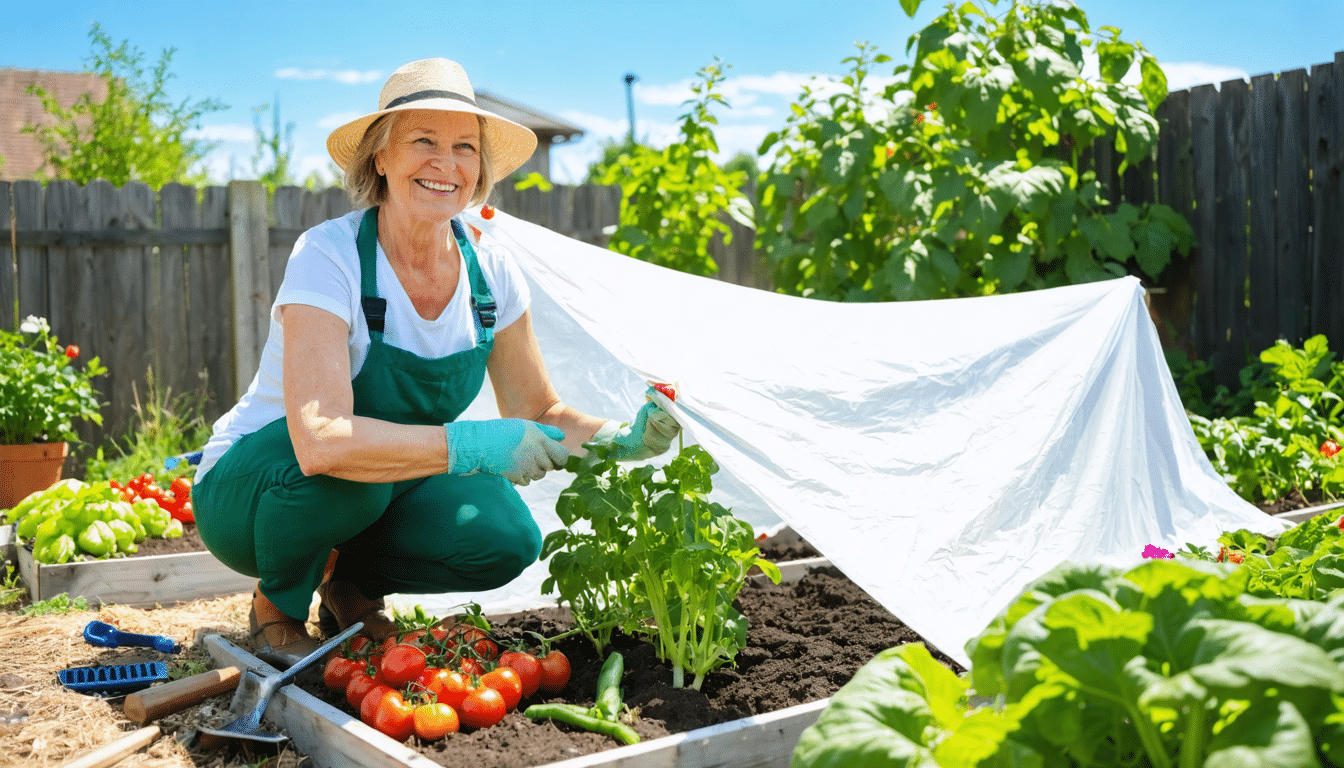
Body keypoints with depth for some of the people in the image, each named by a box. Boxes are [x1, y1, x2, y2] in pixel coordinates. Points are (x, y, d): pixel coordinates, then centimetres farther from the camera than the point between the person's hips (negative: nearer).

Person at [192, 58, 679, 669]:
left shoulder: (490, 271, -9)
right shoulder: (329, 256, -26)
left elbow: (538, 413, 0)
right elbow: (321, 442, -39)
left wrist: (621, 438, -19)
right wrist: (476, 447, -39)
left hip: (373, 498, 5)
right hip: (246, 487, -4)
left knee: (506, 537, -21)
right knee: (344, 468, -36)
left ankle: (351, 584, 8)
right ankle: (277, 607, -4)